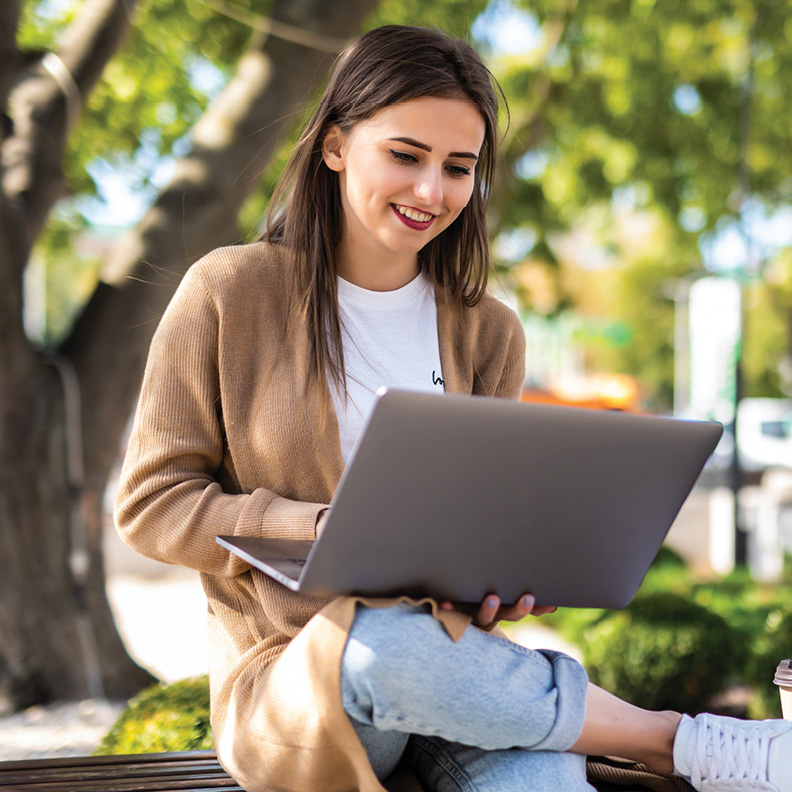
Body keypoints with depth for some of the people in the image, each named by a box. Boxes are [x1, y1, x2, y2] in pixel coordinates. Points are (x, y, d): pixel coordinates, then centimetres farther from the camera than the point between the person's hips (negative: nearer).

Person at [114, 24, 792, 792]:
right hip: (286, 678, -1)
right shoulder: (229, 294, -2)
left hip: (450, 658, 1)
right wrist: (327, 532, -17)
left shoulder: (487, 334, 10)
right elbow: (153, 503, -2)